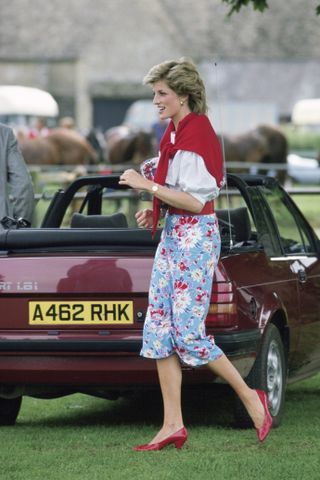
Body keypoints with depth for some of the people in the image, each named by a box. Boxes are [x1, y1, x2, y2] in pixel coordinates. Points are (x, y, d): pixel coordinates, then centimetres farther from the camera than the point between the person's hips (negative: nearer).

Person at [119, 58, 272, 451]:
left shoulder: (196, 132, -16)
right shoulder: (176, 132, 12)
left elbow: (195, 201, -21)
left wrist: (149, 185, -18)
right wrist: (155, 210, 8)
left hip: (195, 237, -10)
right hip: (173, 234, 10)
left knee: (187, 332, -8)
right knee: (159, 328, 4)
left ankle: (251, 397, 8)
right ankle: (173, 425, 6)